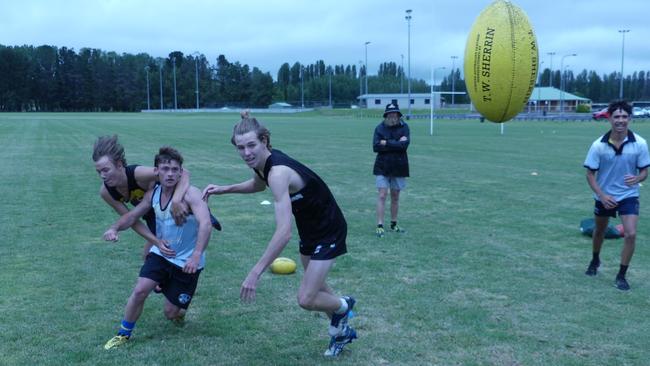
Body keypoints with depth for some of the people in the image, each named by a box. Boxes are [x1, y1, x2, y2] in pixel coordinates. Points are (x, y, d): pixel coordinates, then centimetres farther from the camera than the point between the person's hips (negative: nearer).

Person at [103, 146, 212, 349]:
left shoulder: (190, 194, -25)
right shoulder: (153, 194, -5)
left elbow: (205, 224, -39)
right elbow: (132, 216, 7)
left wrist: (196, 255, -51)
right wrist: (115, 228, -15)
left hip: (187, 262, -4)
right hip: (161, 254, 4)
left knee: (171, 313, 4)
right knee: (140, 290, -14)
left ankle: (179, 310, 42)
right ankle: (124, 334, 11)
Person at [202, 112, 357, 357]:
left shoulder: (278, 172, -35)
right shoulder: (262, 162, -7)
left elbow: (283, 232, -42)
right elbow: (258, 184, 21)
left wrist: (255, 273, -42)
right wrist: (224, 189, 7)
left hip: (328, 231, -9)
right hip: (309, 227, 9)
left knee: (306, 299, -9)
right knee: (314, 287, 22)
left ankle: (343, 306, 23)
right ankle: (342, 330, 45)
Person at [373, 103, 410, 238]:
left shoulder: (404, 127, -2)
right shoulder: (380, 128, -2)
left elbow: (405, 145, -16)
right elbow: (375, 147, -13)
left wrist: (386, 143, -15)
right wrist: (396, 144, -16)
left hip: (399, 167, 1)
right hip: (382, 167, -1)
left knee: (395, 197, 12)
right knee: (382, 195, -7)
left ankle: (394, 224, 25)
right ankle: (380, 226, -5)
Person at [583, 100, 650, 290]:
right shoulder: (598, 145, -17)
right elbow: (590, 174, -9)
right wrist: (601, 195, -21)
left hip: (629, 196, -1)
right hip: (604, 196, 1)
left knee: (631, 234, -15)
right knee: (599, 231, 19)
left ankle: (621, 276, 3)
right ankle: (595, 261, 49)